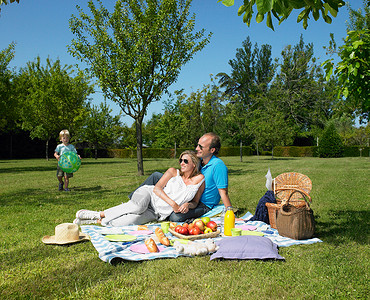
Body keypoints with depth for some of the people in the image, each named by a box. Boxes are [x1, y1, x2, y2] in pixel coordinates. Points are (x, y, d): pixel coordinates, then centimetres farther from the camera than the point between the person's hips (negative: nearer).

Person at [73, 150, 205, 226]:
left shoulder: (199, 180, 5)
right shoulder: (173, 172, 2)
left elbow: (195, 202, 15)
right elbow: (156, 188, -5)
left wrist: (187, 205, -8)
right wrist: (172, 203, -18)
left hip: (157, 213, 1)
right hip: (148, 194, 0)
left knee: (130, 221, -32)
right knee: (138, 206, -40)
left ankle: (99, 221, -11)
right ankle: (99, 214, -21)